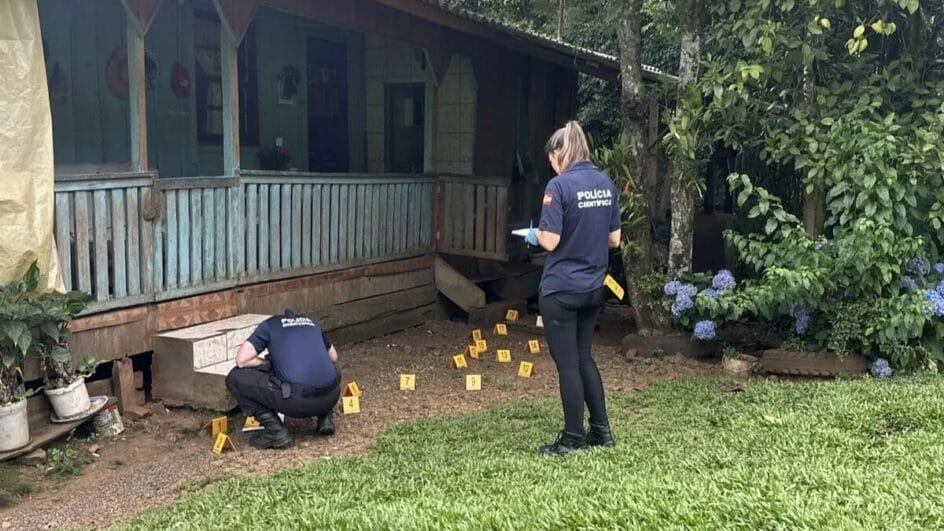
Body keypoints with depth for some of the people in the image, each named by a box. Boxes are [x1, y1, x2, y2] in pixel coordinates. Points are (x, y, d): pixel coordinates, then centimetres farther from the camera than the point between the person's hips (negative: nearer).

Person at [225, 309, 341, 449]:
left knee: (235, 378, 12)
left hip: (296, 400, -5)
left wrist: (268, 364, 22)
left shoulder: (269, 325, 15)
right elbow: (333, 357, 38)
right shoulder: (311, 323, 27)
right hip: (330, 398, 5)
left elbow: (241, 360, 3)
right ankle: (324, 418, 17)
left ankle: (275, 432, 3)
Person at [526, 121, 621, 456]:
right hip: (594, 288, 7)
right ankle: (601, 430, 25)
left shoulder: (560, 185, -15)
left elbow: (550, 241, -17)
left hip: (561, 290, -7)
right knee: (583, 356, 20)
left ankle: (573, 439, 14)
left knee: (567, 363, 4)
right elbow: (614, 240, 9)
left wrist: (534, 235, 3)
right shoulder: (606, 184, 5)